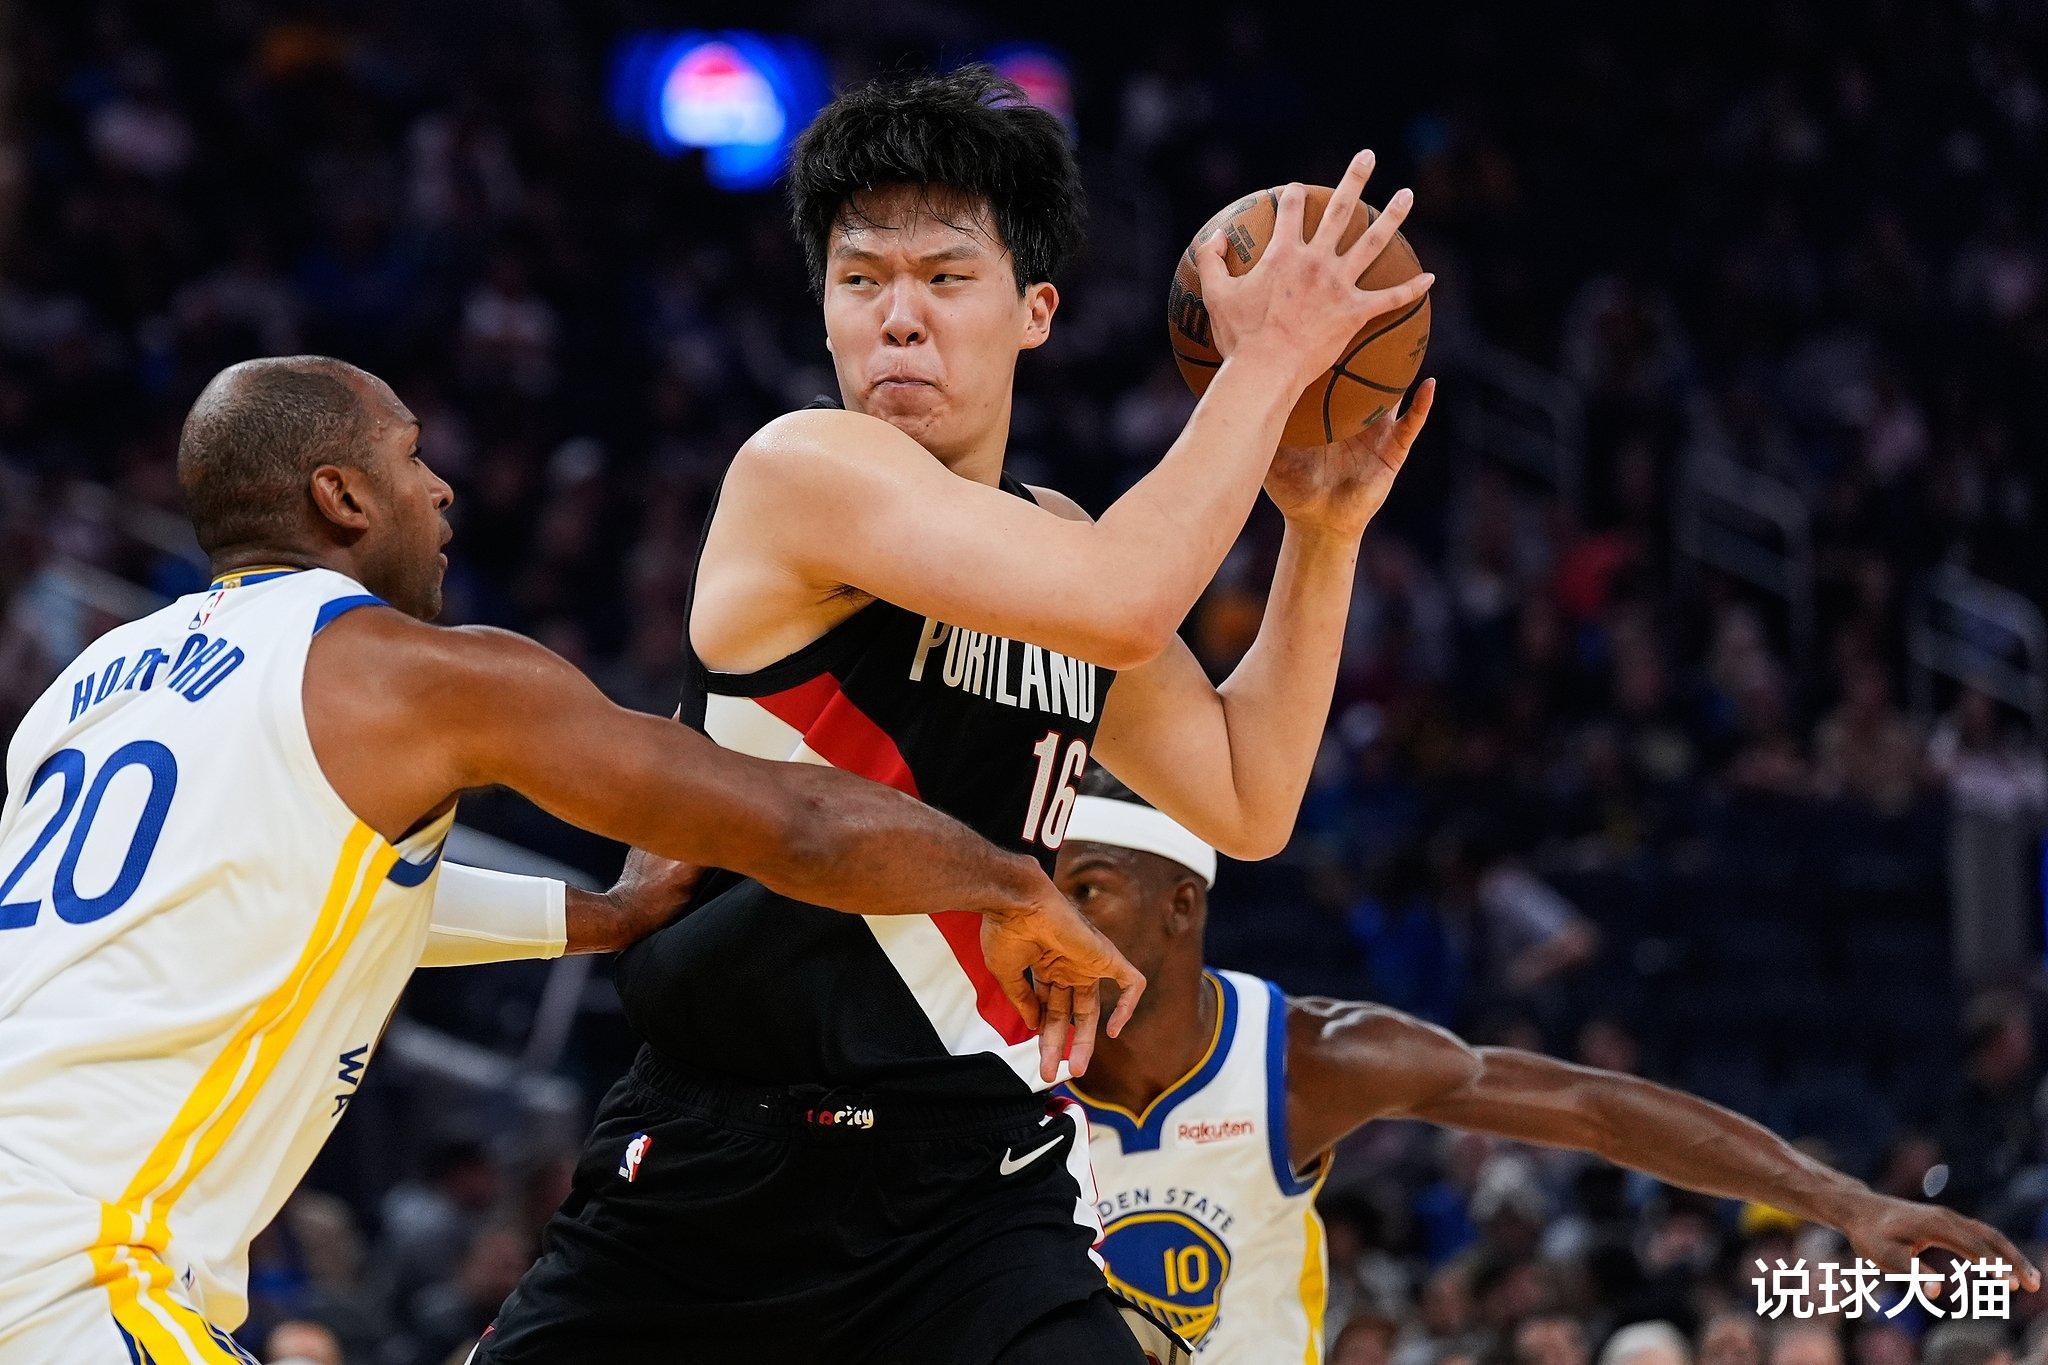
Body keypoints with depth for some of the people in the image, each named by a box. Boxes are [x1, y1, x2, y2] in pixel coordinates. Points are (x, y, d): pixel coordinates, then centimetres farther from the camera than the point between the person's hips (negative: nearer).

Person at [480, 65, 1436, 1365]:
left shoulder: (1055, 542, 11)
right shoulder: (805, 469, -12)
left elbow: (1247, 802, 19)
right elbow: (1123, 606, -24)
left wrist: (1324, 533, 10)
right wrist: (1268, 364, -13)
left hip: (971, 1193, 5)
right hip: (716, 1158, -4)